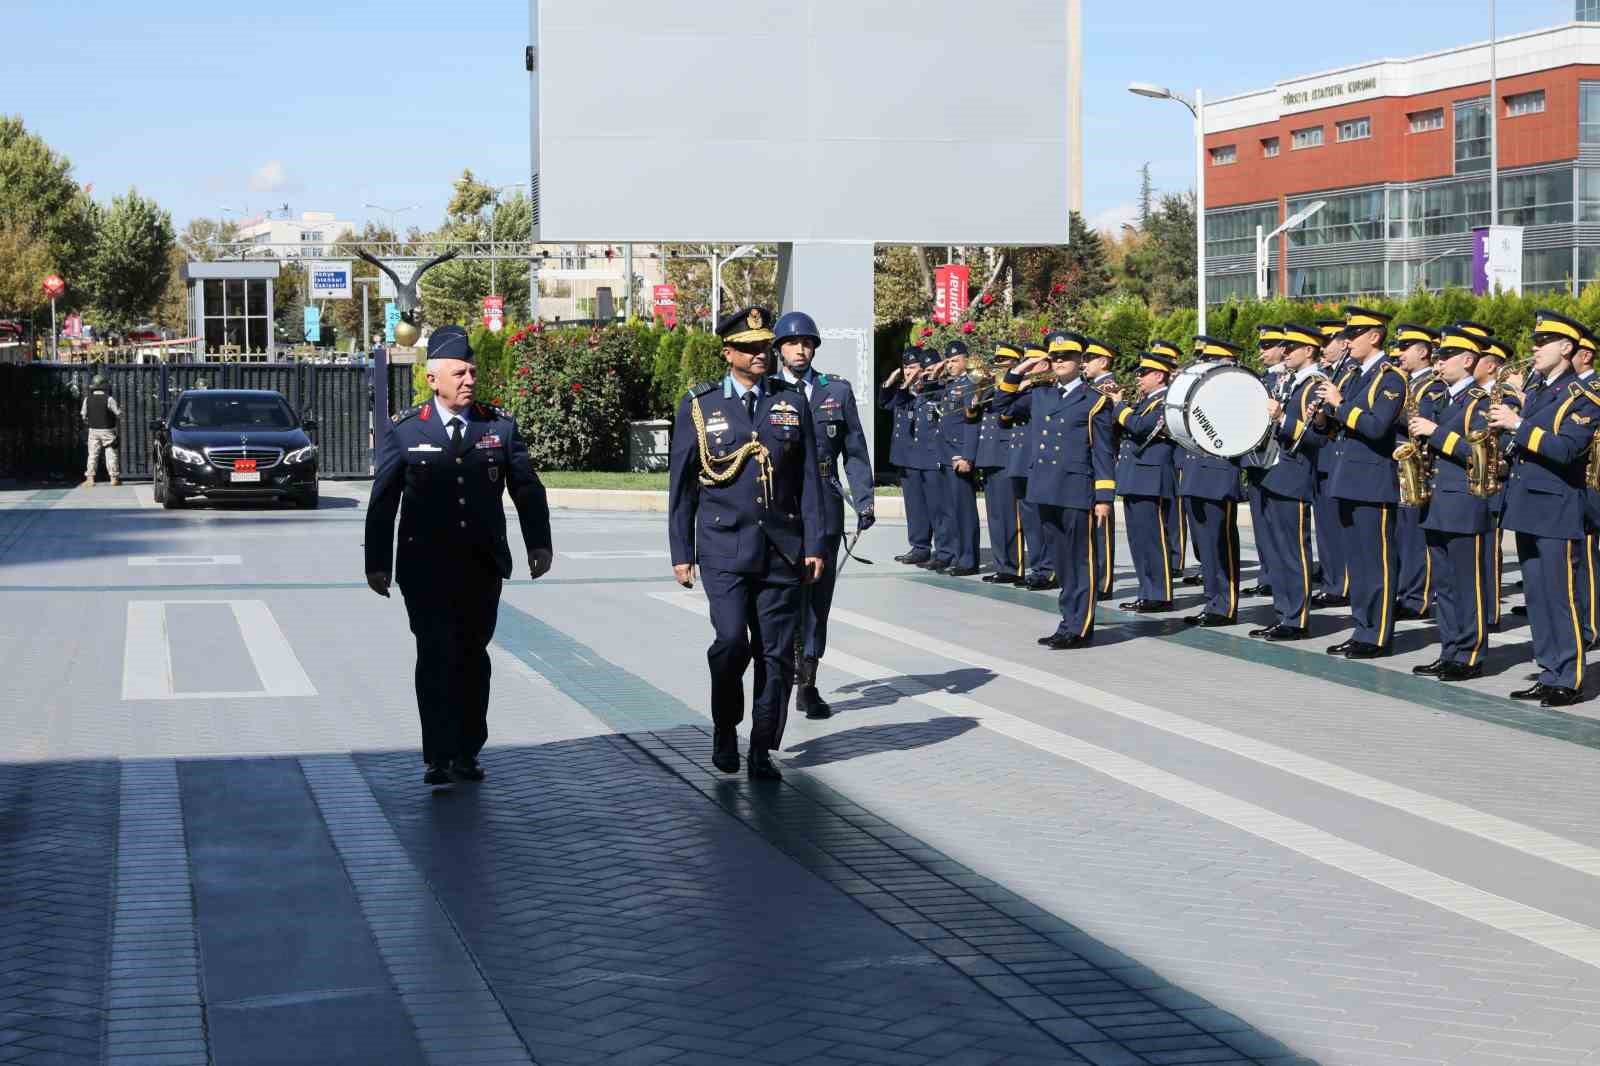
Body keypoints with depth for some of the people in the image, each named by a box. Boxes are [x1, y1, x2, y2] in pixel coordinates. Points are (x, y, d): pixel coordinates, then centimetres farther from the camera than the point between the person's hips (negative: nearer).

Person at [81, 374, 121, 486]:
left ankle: (90, 479, 1)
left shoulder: (87, 399, -2)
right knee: (111, 454, 4)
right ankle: (114, 478, 6)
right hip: (108, 431, -3)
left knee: (93, 455, 7)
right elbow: (119, 414, -10)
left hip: (93, 430, 3)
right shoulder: (109, 399, -14)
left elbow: (83, 415, 8)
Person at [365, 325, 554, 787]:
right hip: (426, 566, -2)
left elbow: (527, 488, 9)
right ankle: (439, 758, -6)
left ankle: (466, 754, 16)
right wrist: (377, 563, 1)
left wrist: (538, 543, -1)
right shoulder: (405, 430, 1)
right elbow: (383, 501, 3)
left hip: (483, 565, 2)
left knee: (473, 657, 7)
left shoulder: (499, 426, 5)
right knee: (436, 657, -8)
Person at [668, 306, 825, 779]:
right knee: (731, 640, -15)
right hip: (724, 549, -2)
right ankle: (724, 729, 8)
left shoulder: (792, 401, 7)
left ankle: (762, 750, 12)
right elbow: (681, 485, 5)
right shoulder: (698, 406, 2)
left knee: (776, 652, 1)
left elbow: (809, 478, 8)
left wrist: (814, 544, 3)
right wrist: (681, 553, 3)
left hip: (781, 549, 2)